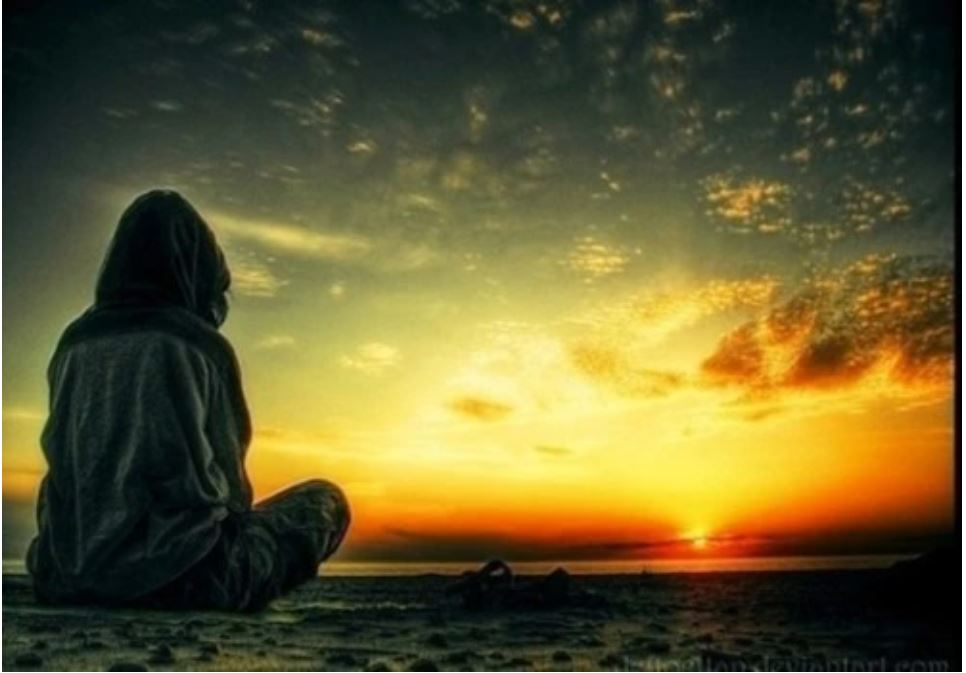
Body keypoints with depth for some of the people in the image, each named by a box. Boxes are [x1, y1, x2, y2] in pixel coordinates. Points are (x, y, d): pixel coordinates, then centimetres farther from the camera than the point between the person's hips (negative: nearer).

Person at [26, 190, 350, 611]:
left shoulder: (74, 343, 2)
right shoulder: (200, 344, -11)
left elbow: (63, 467, 11)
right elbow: (227, 485, -3)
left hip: (68, 573, 6)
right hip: (184, 572, -5)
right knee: (325, 501, 13)